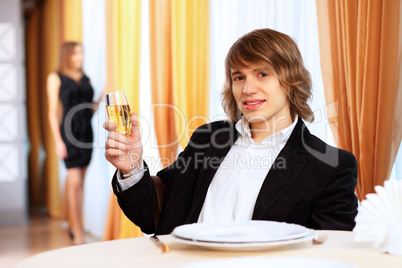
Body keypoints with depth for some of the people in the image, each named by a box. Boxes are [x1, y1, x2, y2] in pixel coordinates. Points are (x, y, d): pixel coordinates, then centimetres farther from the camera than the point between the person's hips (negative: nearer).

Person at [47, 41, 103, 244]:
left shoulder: (85, 79, 14)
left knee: (79, 182, 9)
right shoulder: (56, 78, 0)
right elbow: (53, 112, -3)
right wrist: (58, 141, -11)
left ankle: (75, 227, 18)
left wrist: (101, 99, 0)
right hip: (69, 132, -5)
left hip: (86, 132, 5)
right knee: (75, 182, -10)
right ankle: (78, 235, -9)